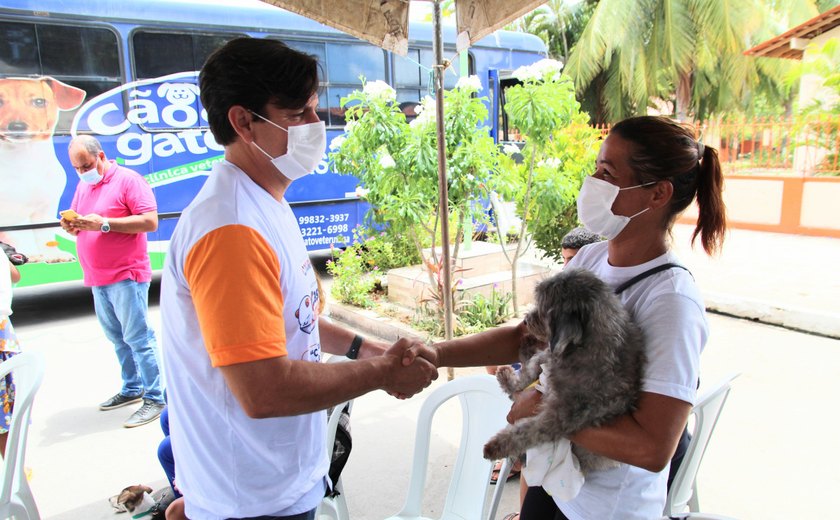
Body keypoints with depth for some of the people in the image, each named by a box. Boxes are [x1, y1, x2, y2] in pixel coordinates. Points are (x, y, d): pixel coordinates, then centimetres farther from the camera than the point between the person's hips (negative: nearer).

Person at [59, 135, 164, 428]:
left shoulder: (127, 179, -8)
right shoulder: (83, 185, 17)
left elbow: (150, 221, -17)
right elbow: (76, 223, 23)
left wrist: (105, 223, -21)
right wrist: (70, 225, -1)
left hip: (126, 276, -7)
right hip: (97, 278, 8)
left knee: (138, 338, -6)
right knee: (117, 338, 13)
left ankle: (155, 398, 0)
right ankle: (132, 389, 24)